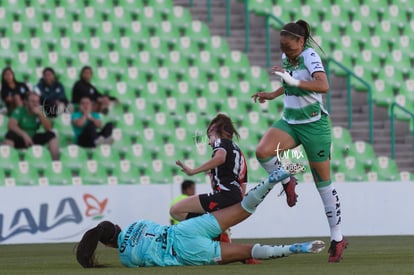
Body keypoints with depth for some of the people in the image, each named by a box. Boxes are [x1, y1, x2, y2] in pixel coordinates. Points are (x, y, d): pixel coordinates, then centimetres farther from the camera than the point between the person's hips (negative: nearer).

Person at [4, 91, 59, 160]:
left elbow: (48, 128, -11)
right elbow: (11, 125, -28)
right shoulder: (19, 111, -12)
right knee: (10, 135, -34)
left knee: (51, 135, -18)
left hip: (34, 138, 4)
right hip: (20, 139, -4)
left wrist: (40, 114, -23)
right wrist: (24, 135, -39)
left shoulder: (40, 111, -1)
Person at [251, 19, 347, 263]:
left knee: (324, 183, 1)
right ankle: (287, 182, 3)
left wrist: (293, 81, -44)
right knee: (262, 151, -24)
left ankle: (338, 238, 11)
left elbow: (323, 86, -35)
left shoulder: (310, 56, -17)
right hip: (290, 122, 6)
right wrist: (273, 94, 15)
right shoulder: (286, 58, 4)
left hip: (314, 126, -6)